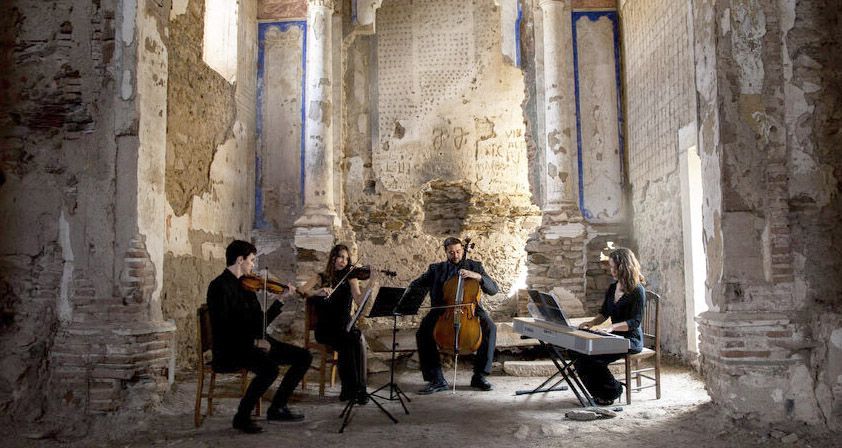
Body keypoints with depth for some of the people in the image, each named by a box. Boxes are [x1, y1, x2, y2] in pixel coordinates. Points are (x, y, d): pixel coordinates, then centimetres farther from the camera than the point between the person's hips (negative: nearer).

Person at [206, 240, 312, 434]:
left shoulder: (246, 285, 15)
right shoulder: (219, 287, -10)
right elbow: (221, 328, -19)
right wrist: (253, 341, -22)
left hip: (254, 344, 9)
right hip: (232, 348, -8)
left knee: (304, 357, -1)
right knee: (269, 369, -35)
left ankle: (277, 408, 7)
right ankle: (242, 417, -13)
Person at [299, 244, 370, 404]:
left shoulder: (350, 279, 7)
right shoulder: (321, 278, 5)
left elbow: (359, 301, -11)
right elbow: (301, 292, -12)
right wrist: (318, 292, -31)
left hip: (345, 327, 2)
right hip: (325, 329, -2)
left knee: (358, 339, -30)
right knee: (346, 344, -31)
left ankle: (360, 388, -23)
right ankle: (349, 388, -18)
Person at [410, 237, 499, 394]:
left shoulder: (475, 266, 12)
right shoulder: (436, 269, 15)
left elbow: (493, 290, 4)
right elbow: (415, 285, 14)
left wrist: (477, 276, -14)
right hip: (443, 312, 1)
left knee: (490, 327, -31)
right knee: (422, 333, -28)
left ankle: (479, 375, -16)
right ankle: (436, 379, -18)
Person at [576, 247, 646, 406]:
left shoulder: (637, 291, -11)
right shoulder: (612, 288, 14)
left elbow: (635, 321, -17)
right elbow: (604, 313, 20)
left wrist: (612, 327, -29)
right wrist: (592, 323, 0)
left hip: (631, 340, -8)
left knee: (592, 357, -25)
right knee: (578, 353, -14)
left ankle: (611, 392, -1)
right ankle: (601, 393, 2)